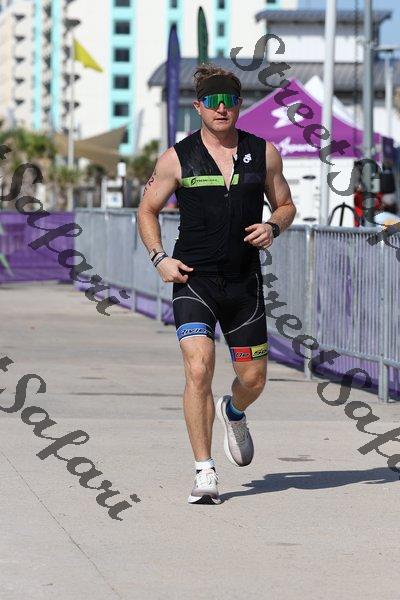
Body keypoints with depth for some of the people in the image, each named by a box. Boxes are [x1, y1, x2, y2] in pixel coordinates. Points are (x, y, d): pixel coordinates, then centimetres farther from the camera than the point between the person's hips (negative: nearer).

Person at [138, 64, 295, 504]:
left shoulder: (264, 153, 5)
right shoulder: (177, 158, 0)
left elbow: (285, 205, 16)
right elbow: (147, 210, 9)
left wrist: (273, 227, -7)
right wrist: (159, 257, -6)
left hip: (244, 282, 3)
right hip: (193, 280, -3)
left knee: (253, 379, 9)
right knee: (199, 370, -18)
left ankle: (233, 412, 47)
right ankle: (204, 473, -12)